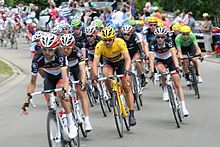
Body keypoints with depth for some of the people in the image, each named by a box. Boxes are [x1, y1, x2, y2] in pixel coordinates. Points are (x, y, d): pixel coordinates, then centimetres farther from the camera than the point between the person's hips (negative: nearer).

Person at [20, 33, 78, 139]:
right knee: (50, 101, -14)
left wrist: (65, 92, -64)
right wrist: (26, 101, -26)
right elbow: (33, 81, -19)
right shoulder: (38, 59, -29)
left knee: (60, 93, -30)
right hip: (49, 77, 3)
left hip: (61, 75, -3)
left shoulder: (60, 55, -36)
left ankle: (71, 125, -22)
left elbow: (65, 76, -46)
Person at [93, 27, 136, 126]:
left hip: (121, 62, -1)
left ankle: (131, 114, -4)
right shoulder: (99, 46, -30)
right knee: (106, 75, -34)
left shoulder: (120, 42, -33)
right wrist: (95, 76, -48)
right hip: (108, 63, 1)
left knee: (127, 88, -9)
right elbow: (95, 62, -32)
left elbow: (127, 59, -36)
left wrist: (127, 71, -52)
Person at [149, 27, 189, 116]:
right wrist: (152, 72, -47)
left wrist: (177, 67, -53)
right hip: (159, 60, 0)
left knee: (177, 84, -9)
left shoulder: (169, 42, -27)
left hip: (169, 59, 0)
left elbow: (174, 55, -38)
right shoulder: (153, 45, -26)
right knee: (161, 69, -37)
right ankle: (165, 90, -19)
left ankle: (183, 107, -7)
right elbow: (151, 59, -34)